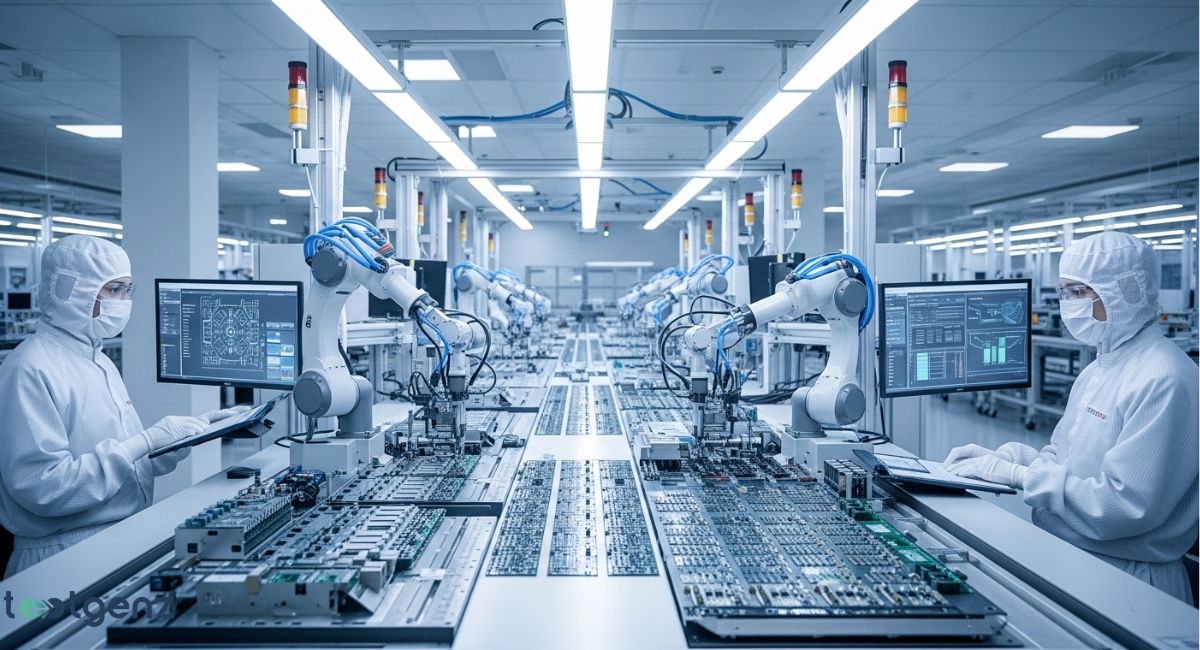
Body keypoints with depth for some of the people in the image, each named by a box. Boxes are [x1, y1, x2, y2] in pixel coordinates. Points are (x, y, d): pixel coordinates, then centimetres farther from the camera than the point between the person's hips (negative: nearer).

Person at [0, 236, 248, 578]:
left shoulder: (100, 362, 12)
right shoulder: (31, 370, -14)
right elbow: (42, 487, -21)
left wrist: (201, 427, 3)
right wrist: (146, 442, -21)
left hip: (126, 539, 7)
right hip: (66, 557, -7)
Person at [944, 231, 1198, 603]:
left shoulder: (1163, 380, -19)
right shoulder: (1100, 368, 11)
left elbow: (1126, 505, -24)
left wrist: (1019, 474, -20)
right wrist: (1001, 457, -1)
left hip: (1126, 577, -8)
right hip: (1067, 558, 8)